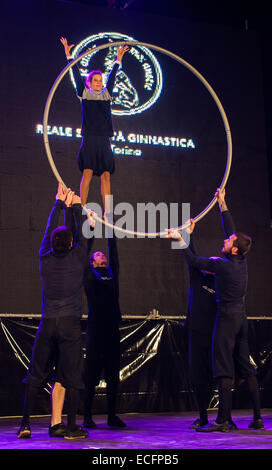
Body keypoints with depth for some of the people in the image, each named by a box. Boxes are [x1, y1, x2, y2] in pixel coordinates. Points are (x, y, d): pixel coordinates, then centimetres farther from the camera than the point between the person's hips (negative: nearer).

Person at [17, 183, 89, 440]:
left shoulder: (45, 259, 3)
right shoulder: (77, 259, -3)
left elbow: (49, 229, 17)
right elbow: (81, 233, 13)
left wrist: (59, 203, 29)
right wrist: (76, 206, 25)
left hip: (47, 323, 3)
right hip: (70, 324, -2)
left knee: (35, 375, 8)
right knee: (71, 376, 1)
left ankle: (25, 423, 7)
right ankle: (71, 426, 2)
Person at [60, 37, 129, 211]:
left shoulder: (106, 94, 19)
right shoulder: (84, 94, 10)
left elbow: (112, 77, 17)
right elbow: (77, 76, 5)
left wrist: (118, 59, 13)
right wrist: (69, 56, 1)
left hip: (104, 140, 3)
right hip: (89, 139, -3)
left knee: (106, 176, -1)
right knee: (88, 173, -11)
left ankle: (107, 211, -1)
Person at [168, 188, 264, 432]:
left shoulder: (224, 265, -17)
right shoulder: (242, 261, 4)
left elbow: (195, 261, -8)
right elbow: (231, 229, 15)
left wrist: (181, 240, 1)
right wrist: (222, 204, 21)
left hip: (227, 317, -8)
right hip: (241, 316, 8)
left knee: (224, 370, -7)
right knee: (246, 369, 10)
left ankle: (222, 420, -8)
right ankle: (257, 418, 12)